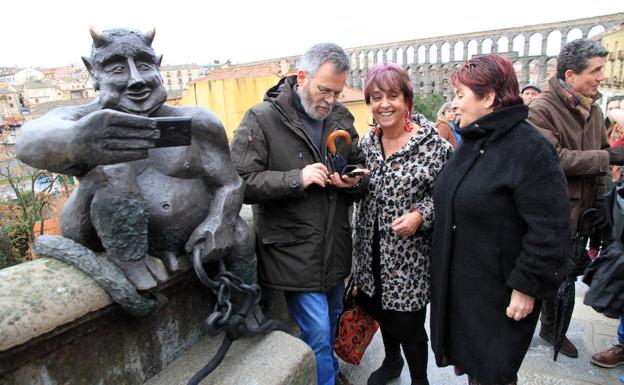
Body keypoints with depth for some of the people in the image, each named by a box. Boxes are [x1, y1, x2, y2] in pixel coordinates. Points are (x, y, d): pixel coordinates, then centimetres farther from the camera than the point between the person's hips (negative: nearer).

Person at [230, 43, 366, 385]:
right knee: (318, 334, 1)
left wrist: (353, 181, -6)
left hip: (336, 248, 7)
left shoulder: (340, 117, 5)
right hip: (294, 252, -6)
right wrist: (297, 179, -26)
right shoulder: (262, 119, -12)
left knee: (332, 321, 25)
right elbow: (240, 181, -18)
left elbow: (358, 166, 17)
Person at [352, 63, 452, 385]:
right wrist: (354, 212, 9)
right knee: (380, 310, 22)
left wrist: (420, 215, -24)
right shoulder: (367, 142, 3)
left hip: (409, 256, -5)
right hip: (372, 251, 6)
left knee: (408, 324, 6)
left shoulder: (432, 144, -14)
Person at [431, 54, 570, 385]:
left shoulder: (530, 149, -19)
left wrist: (528, 287, -19)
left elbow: (549, 230, -21)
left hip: (499, 294, -7)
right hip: (458, 284, 8)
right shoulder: (472, 142, 8)